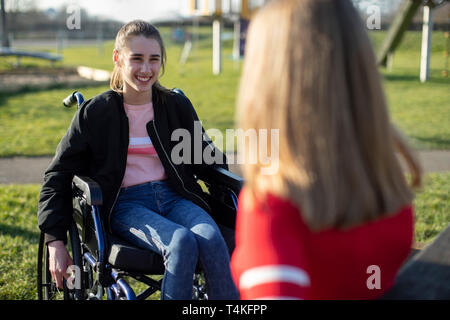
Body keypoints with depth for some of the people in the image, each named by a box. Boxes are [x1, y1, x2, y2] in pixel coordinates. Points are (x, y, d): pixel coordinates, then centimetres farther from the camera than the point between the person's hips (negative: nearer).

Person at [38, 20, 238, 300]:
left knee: (210, 237, -30)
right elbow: (58, 176, 5)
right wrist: (55, 241, -2)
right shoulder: (96, 112, 0)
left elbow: (204, 157, 23)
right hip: (125, 204, -3)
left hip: (173, 196, 3)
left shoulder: (177, 106, 8)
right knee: (181, 241, -33)